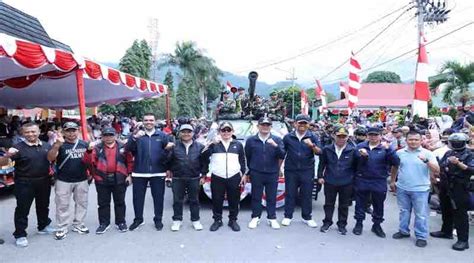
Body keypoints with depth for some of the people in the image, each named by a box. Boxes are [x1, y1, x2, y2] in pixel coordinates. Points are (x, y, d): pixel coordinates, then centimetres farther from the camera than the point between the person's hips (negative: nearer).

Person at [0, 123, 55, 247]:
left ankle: (44, 226, 39)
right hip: (24, 183, -4)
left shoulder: (46, 146, 1)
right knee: (22, 209, 4)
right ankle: (20, 235, 16)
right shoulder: (18, 147, -12)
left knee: (43, 206, 20)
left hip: (44, 182, 5)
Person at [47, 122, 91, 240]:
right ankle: (62, 228, 19)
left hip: (82, 180, 3)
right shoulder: (59, 144, -7)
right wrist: (57, 144, -34)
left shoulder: (84, 144, 3)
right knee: (62, 205, 6)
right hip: (63, 181, -3)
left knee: (81, 203, 13)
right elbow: (50, 158, -20)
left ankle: (78, 225, 29)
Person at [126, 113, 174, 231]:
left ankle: (158, 220, 22)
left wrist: (168, 148, -23)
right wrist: (134, 138, -29)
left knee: (158, 197, 8)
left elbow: (168, 151, 1)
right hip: (139, 172, 1)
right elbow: (128, 149, -11)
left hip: (158, 172, 0)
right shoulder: (137, 134, 4)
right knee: (138, 197, 10)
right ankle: (138, 219, 27)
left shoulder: (162, 135, 4)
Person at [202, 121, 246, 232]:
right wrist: (211, 144, -19)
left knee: (234, 200, 8)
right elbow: (204, 155, -8)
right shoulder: (214, 143, 5)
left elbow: (242, 161, 16)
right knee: (217, 200, 7)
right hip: (217, 177, -1)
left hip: (234, 177, 1)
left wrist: (243, 174, 11)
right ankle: (217, 220, 24)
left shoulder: (238, 144, 9)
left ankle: (233, 220, 24)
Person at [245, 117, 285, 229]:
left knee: (272, 197, 8)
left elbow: (282, 156, -8)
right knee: (256, 197, 8)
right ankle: (255, 218, 20)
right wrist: (249, 171, 13)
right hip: (256, 174, 0)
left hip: (272, 174, 0)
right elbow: (247, 157, 10)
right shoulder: (251, 140, 2)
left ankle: (272, 218, 19)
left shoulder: (277, 140, 2)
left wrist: (275, 146, -24)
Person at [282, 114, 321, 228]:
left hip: (307, 171, 0)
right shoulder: (288, 137, 4)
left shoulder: (313, 137, 4)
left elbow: (319, 152, -5)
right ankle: (287, 216, 17)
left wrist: (312, 145, -25)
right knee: (290, 194, 5)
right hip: (291, 170, 0)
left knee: (307, 194, 7)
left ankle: (307, 217, 20)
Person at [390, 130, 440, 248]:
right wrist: (392, 181, 15)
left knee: (421, 214, 4)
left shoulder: (428, 153, -6)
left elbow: (437, 171, -14)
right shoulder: (400, 153, 2)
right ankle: (403, 231, 31)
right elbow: (394, 168, 14)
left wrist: (426, 161, -28)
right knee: (404, 211, 17)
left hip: (420, 189, -3)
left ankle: (421, 236, 16)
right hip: (402, 188, 3)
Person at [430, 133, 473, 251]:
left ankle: (463, 240, 2)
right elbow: (439, 166, 16)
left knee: (460, 213, -4)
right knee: (446, 210, 17)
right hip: (445, 186, 6)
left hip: (459, 188, -6)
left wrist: (458, 163, -28)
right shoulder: (448, 153, 13)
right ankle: (446, 231, 32)